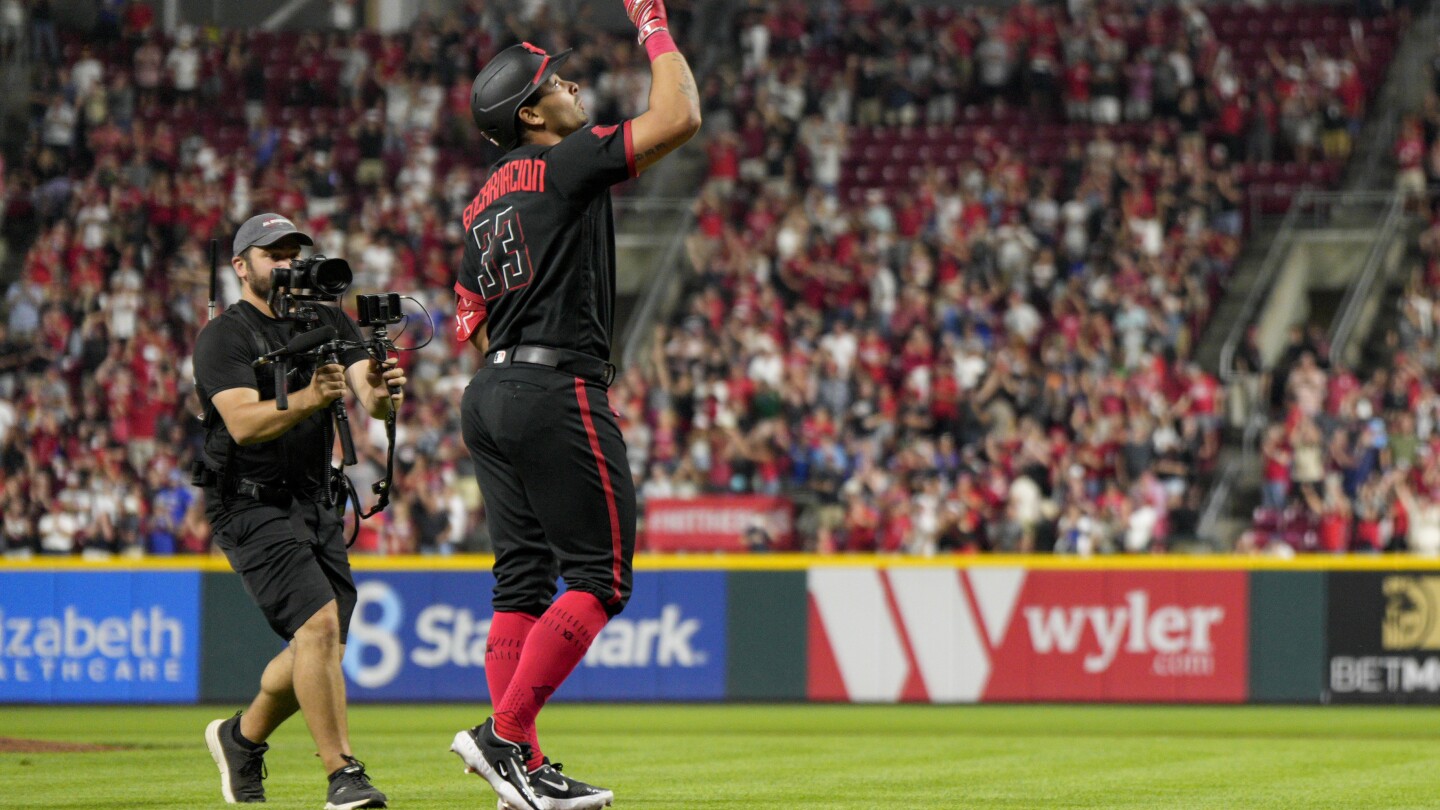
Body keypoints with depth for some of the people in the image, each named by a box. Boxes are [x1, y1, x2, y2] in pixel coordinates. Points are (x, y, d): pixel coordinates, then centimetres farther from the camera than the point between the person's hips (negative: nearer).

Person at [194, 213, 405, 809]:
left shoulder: (328, 322, 8)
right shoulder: (223, 336, -8)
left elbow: (371, 400, -7)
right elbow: (243, 423, -24)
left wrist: (381, 394, -31)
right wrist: (307, 400, -40)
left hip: (318, 503, 6)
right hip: (252, 506, -6)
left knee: (320, 648, 9)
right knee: (319, 623, -21)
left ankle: (241, 737, 34)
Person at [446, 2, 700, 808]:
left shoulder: (484, 203, 18)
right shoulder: (564, 165, -7)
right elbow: (679, 116, -12)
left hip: (490, 396, 9)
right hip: (557, 393, -9)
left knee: (525, 580, 8)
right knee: (600, 576, -5)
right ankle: (504, 735, -14)